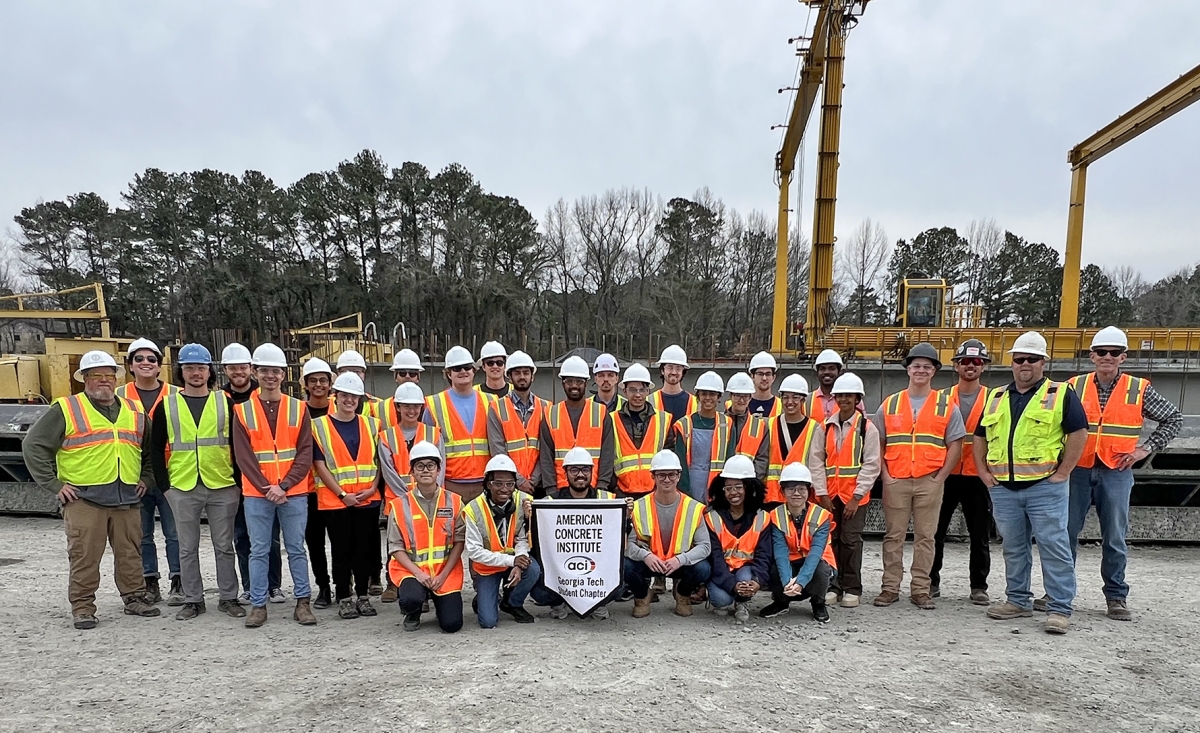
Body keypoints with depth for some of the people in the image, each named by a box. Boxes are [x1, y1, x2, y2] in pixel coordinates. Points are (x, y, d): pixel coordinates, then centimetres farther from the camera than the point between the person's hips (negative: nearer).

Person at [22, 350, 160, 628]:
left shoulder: (134, 412, 14)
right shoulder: (66, 410, 0)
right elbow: (33, 445, -1)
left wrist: (145, 479, 14)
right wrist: (54, 485, -5)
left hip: (127, 498, 4)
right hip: (84, 499, -4)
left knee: (130, 553, 10)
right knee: (84, 556, -1)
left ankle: (134, 597, 22)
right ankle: (82, 607, 11)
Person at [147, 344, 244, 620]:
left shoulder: (225, 402, 3)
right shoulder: (167, 405, 5)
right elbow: (156, 447, 6)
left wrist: (239, 479, -1)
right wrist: (163, 483, -1)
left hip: (223, 486, -1)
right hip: (182, 488, 1)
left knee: (224, 545, 8)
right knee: (187, 547, 10)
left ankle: (228, 597, 18)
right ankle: (193, 600, 21)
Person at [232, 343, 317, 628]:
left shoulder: (298, 409, 3)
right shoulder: (242, 411, 2)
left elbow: (305, 453, -2)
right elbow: (243, 456, -3)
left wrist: (284, 486, -12)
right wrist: (267, 488, -12)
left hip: (294, 493, 0)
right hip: (257, 494, 0)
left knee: (296, 549, 7)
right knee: (258, 550, 6)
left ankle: (303, 602, 16)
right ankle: (258, 605, 16)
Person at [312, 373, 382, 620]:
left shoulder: (371, 424, 8)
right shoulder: (319, 426, 0)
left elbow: (378, 460, 9)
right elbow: (320, 465, -4)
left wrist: (372, 488, -6)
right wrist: (342, 494, -10)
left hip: (367, 499, 2)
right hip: (334, 500, -2)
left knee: (365, 549, 7)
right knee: (342, 550, 4)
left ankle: (363, 595, 19)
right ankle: (343, 598, 16)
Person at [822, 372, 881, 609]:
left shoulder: (867, 427, -2)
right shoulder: (826, 426, 9)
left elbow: (872, 465, -6)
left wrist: (856, 496, -11)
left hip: (855, 495, -4)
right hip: (830, 494, 4)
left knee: (851, 540, -1)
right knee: (830, 540, 7)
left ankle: (852, 589, 12)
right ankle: (833, 586, 18)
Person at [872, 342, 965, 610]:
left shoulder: (947, 406, 6)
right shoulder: (889, 405, 9)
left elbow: (955, 446, 4)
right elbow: (878, 444, 8)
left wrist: (940, 477, -5)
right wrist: (885, 476, -2)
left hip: (930, 481, -1)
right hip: (895, 481, 1)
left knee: (925, 537, 5)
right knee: (894, 536, 5)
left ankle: (921, 591, 14)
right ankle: (890, 588, 13)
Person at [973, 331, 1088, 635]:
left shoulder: (1061, 394, 0)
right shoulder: (996, 397, 14)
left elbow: (1079, 433, -5)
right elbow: (980, 436, 18)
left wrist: (1062, 473, -9)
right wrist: (983, 472, 8)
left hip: (1045, 487, -5)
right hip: (1003, 489, 5)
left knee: (1054, 547, -2)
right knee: (1013, 548, 13)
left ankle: (1060, 608, 5)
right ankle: (1018, 600, 25)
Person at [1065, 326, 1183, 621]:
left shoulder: (1139, 390, 2)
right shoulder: (1074, 386, 2)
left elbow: (1174, 418, 10)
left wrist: (1146, 448, 2)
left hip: (1116, 472, 0)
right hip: (1077, 470, 1)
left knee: (1115, 538, 5)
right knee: (1066, 532, 5)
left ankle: (1116, 597, 18)